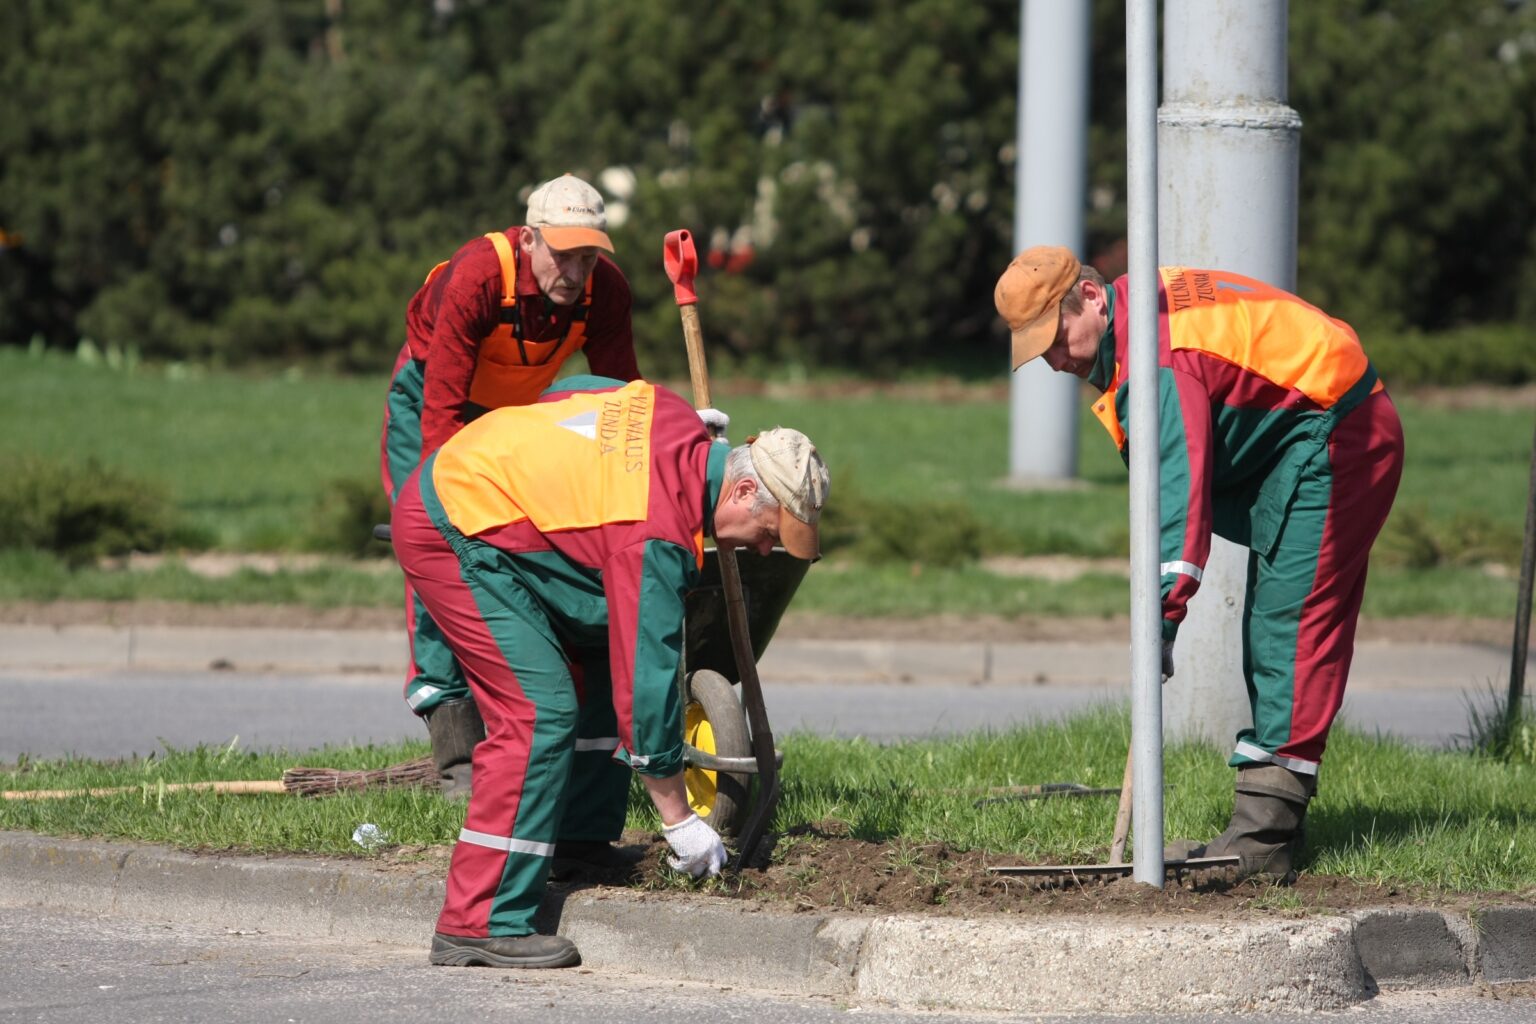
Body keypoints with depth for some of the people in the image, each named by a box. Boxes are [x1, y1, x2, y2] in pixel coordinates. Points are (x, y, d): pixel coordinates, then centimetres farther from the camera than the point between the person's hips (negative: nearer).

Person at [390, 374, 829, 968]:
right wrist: (679, 820, -14)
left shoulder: (675, 420, 0)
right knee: (539, 714, -17)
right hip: (453, 535, -11)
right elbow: (645, 678, -21)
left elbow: (567, 391, 17)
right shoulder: (657, 536, -25)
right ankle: (480, 925, -18)